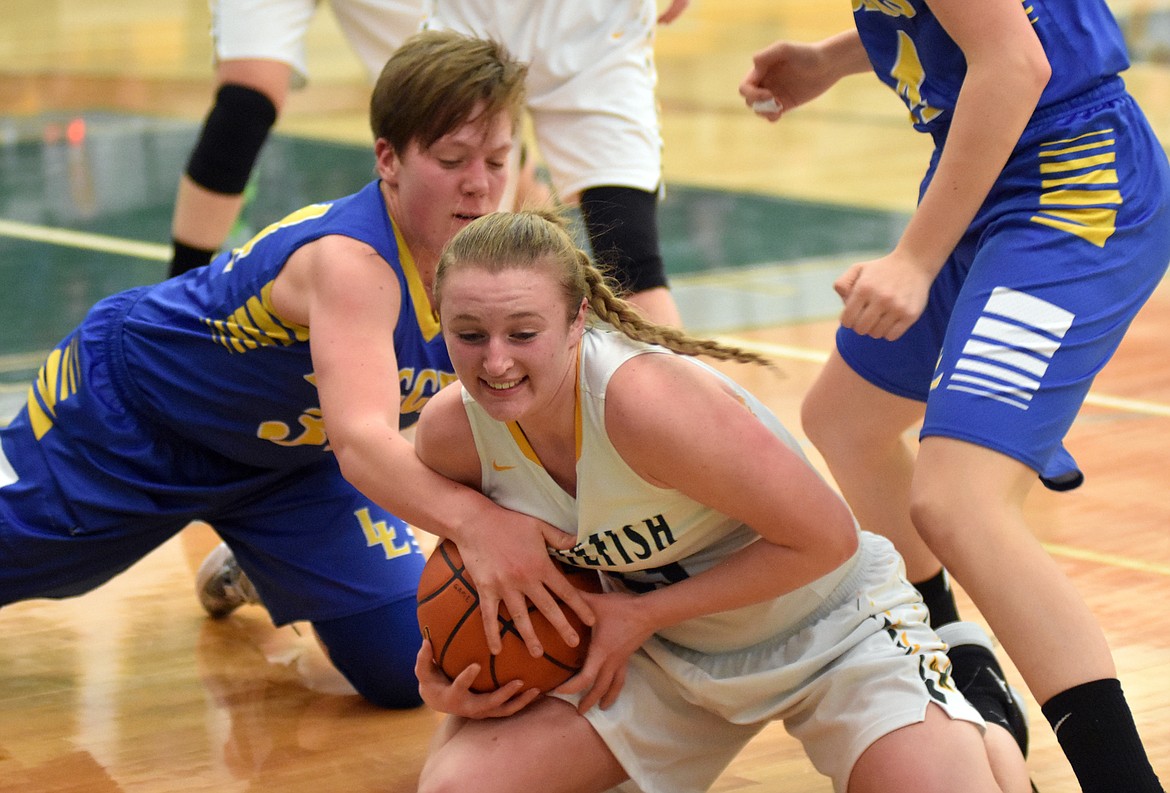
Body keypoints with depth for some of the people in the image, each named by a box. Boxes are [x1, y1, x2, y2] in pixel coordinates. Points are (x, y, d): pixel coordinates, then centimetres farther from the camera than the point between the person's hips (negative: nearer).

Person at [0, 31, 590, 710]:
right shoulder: (351, 263, -41)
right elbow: (361, 439, -55)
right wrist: (472, 518, -73)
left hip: (288, 461, 6)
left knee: (407, 669, -3)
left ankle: (261, 567, 26)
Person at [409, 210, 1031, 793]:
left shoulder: (647, 400, -35)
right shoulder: (450, 433, -16)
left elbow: (825, 539, -26)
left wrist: (643, 612, -23)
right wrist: (446, 683, -14)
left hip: (831, 630, -5)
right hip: (664, 653, 5)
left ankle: (982, 722, 13)